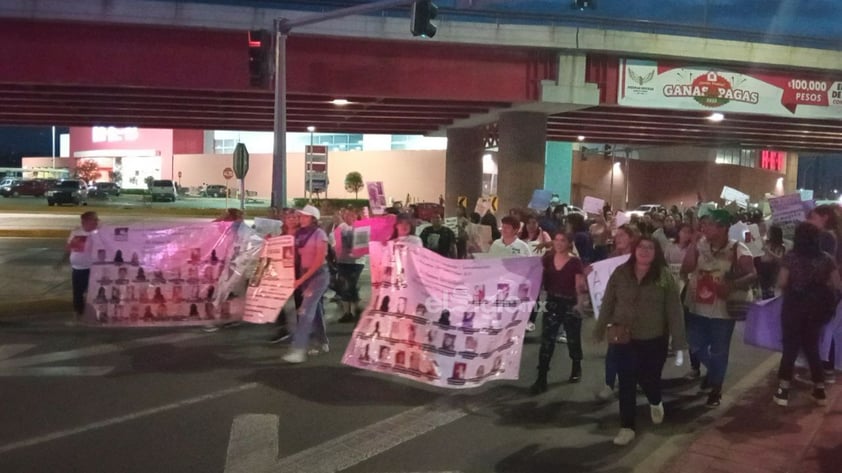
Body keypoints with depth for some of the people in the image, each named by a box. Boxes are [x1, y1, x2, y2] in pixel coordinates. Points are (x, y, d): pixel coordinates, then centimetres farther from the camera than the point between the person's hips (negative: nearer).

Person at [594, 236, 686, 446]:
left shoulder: (665, 276, -6)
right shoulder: (620, 273, -2)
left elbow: (674, 310, -6)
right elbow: (607, 304, 2)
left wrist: (678, 340, -8)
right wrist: (600, 331, 4)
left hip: (654, 340, -1)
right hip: (624, 339, 1)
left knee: (649, 379, 10)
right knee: (626, 383, 2)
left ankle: (655, 403, 46)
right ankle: (627, 427, 15)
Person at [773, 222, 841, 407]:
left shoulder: (791, 258, -11)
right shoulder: (827, 259, 0)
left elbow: (781, 283, -14)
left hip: (794, 306, -3)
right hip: (816, 308, 3)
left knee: (790, 347, 6)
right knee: (812, 347, 16)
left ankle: (783, 391, 6)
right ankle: (820, 390, 21)